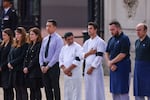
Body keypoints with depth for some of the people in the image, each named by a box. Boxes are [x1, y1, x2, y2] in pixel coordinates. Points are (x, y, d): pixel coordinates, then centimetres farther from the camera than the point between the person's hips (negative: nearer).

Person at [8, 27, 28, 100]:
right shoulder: (14, 45, 17)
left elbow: (22, 57, -14)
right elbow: (9, 55, 16)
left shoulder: (25, 45, -8)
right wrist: (9, 63, -3)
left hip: (20, 70, -8)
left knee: (22, 89, -5)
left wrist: (12, 63, -11)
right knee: (17, 89, 10)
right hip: (13, 70, 8)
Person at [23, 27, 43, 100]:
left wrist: (28, 68, -13)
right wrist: (25, 67, 1)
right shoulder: (30, 45, 17)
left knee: (36, 89, -6)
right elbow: (26, 57, 15)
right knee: (32, 90, 10)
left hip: (36, 71, -8)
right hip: (29, 72, 8)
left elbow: (36, 58, -15)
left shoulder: (39, 45, -10)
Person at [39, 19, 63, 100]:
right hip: (45, 66, 7)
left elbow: (57, 55, -14)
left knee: (55, 87, -2)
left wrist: (48, 66, -15)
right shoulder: (45, 39, 14)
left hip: (54, 65, -7)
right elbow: (41, 53, 14)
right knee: (47, 87, 8)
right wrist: (42, 65, 0)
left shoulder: (58, 39, -8)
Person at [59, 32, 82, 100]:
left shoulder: (77, 47, -7)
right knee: (67, 92, 13)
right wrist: (65, 70, -6)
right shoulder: (64, 48, 14)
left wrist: (68, 69, -14)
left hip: (76, 74, -6)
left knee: (76, 93, -6)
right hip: (67, 74, 6)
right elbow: (61, 60, 11)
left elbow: (77, 61, -15)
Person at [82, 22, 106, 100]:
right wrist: (89, 53, -7)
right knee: (89, 90, 11)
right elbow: (82, 55, 13)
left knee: (97, 90, -6)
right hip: (87, 68, 7)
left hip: (96, 68, -7)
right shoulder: (87, 42, 15)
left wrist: (92, 68, -15)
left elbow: (99, 56, -14)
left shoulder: (100, 42, -7)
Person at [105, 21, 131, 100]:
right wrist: (110, 64, -5)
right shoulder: (111, 40, 13)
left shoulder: (124, 39, -10)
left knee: (123, 91, -6)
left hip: (122, 69, -8)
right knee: (114, 90, 11)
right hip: (113, 68, 8)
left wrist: (111, 62, -9)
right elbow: (107, 53, 12)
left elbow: (123, 54, -17)